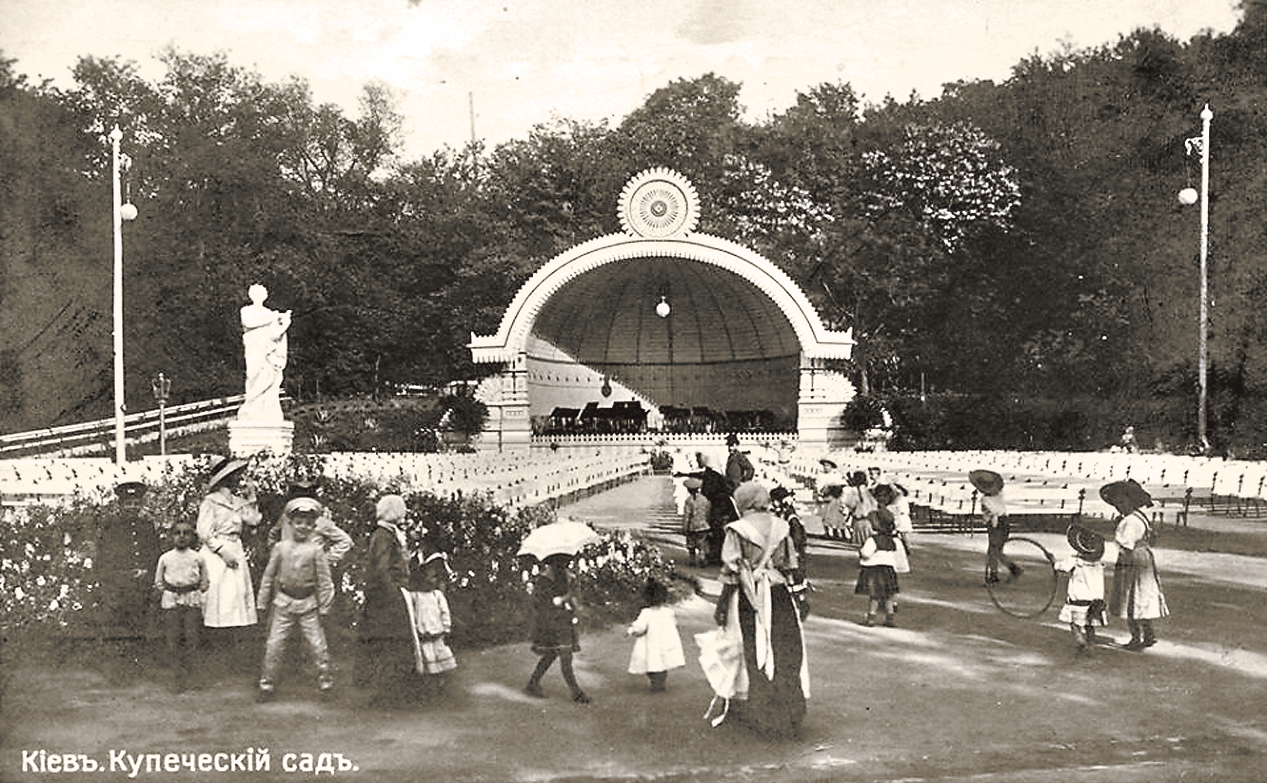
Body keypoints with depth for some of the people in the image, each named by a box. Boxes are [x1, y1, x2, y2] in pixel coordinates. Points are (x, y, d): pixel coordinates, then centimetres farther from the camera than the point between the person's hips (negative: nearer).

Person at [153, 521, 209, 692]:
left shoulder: (198, 558, 4)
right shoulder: (165, 558, 5)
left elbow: (205, 582, 14)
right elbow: (158, 582, 14)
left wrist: (197, 592, 1)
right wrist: (165, 592, 2)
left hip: (193, 602, 0)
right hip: (171, 601, 0)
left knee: (190, 637, -3)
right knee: (173, 638, -3)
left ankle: (185, 673, 10)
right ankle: (177, 674, 5)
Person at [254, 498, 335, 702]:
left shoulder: (315, 550, -3)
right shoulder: (280, 548, 1)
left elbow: (324, 580, 1)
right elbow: (268, 576, 8)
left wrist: (323, 607, 0)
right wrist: (263, 603, 9)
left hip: (308, 605, -1)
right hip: (283, 603, 1)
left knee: (317, 645, 0)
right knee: (274, 645, 2)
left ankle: (325, 683, 15)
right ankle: (267, 685, 14)